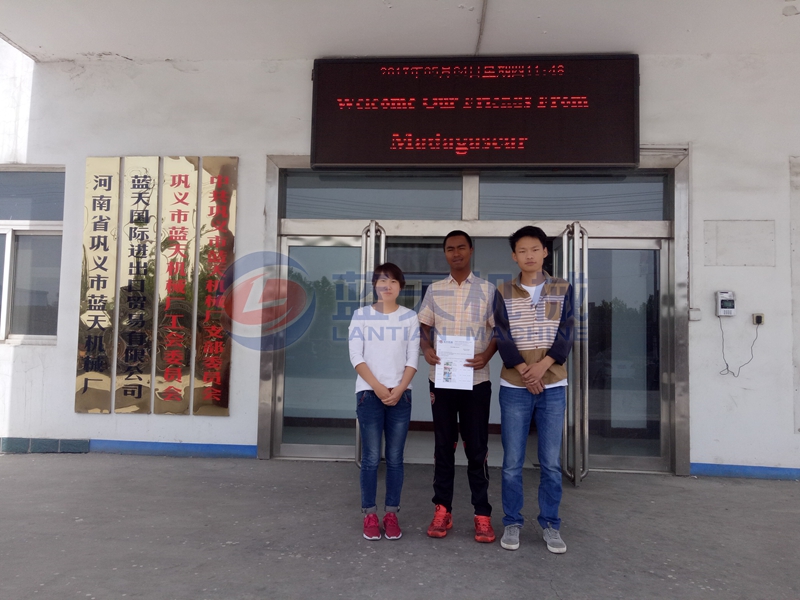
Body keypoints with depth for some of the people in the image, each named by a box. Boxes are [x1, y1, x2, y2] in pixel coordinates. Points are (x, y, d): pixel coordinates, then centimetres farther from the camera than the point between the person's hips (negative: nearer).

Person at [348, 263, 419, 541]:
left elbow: (412, 359, 2)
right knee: (371, 458, 1)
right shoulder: (361, 315, 1)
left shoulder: (409, 317, 5)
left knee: (395, 457, 5)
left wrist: (399, 389, -11)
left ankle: (391, 513, 16)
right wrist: (378, 388, -12)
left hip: (401, 395, 1)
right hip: (369, 393, -1)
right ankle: (370, 514, 12)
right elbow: (356, 357, -4)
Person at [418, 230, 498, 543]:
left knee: (477, 449, 4)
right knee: (443, 446, 9)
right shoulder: (434, 290, 7)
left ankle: (482, 514, 14)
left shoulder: (487, 289, 2)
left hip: (475, 379, -1)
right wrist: (426, 349, -11)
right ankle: (442, 509, 18)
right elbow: (423, 327, 10)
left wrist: (486, 355, -15)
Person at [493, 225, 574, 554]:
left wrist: (542, 366, -14)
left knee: (551, 462, 4)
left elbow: (566, 333, -1)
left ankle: (550, 524, 19)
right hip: (514, 387, 0)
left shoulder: (562, 289, 7)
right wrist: (524, 371, -14)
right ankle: (512, 523, 17)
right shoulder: (503, 292, 5)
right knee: (512, 462, 4)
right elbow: (502, 336, -3)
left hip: (553, 386, 1)